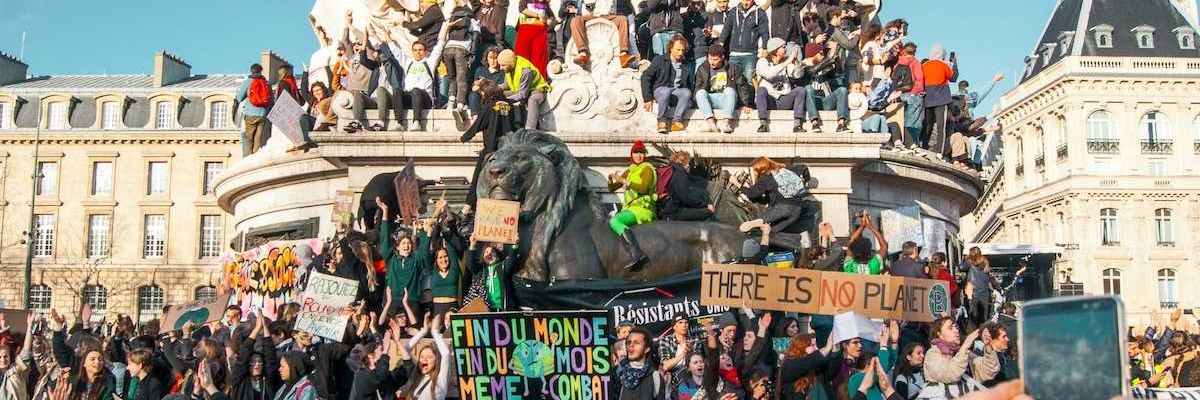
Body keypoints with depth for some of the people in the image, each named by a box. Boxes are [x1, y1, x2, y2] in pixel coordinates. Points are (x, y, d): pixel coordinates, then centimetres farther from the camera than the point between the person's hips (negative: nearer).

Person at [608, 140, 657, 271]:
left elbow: (643, 188, -18)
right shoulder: (629, 171, 21)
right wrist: (611, 180, -4)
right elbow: (612, 188, 19)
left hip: (643, 208, -8)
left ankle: (636, 253, -44)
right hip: (629, 208, 8)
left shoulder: (647, 168, -1)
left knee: (615, 221, -30)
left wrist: (624, 181, -25)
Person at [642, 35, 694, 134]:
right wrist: (648, 98, -8)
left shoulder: (685, 65, 18)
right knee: (666, 91, -38)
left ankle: (676, 121, -34)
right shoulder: (659, 60, 6)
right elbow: (646, 77, 0)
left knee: (686, 92, -31)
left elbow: (688, 85, 24)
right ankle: (662, 121, -30)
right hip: (660, 90, -3)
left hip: (678, 91, 3)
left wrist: (690, 99, 4)